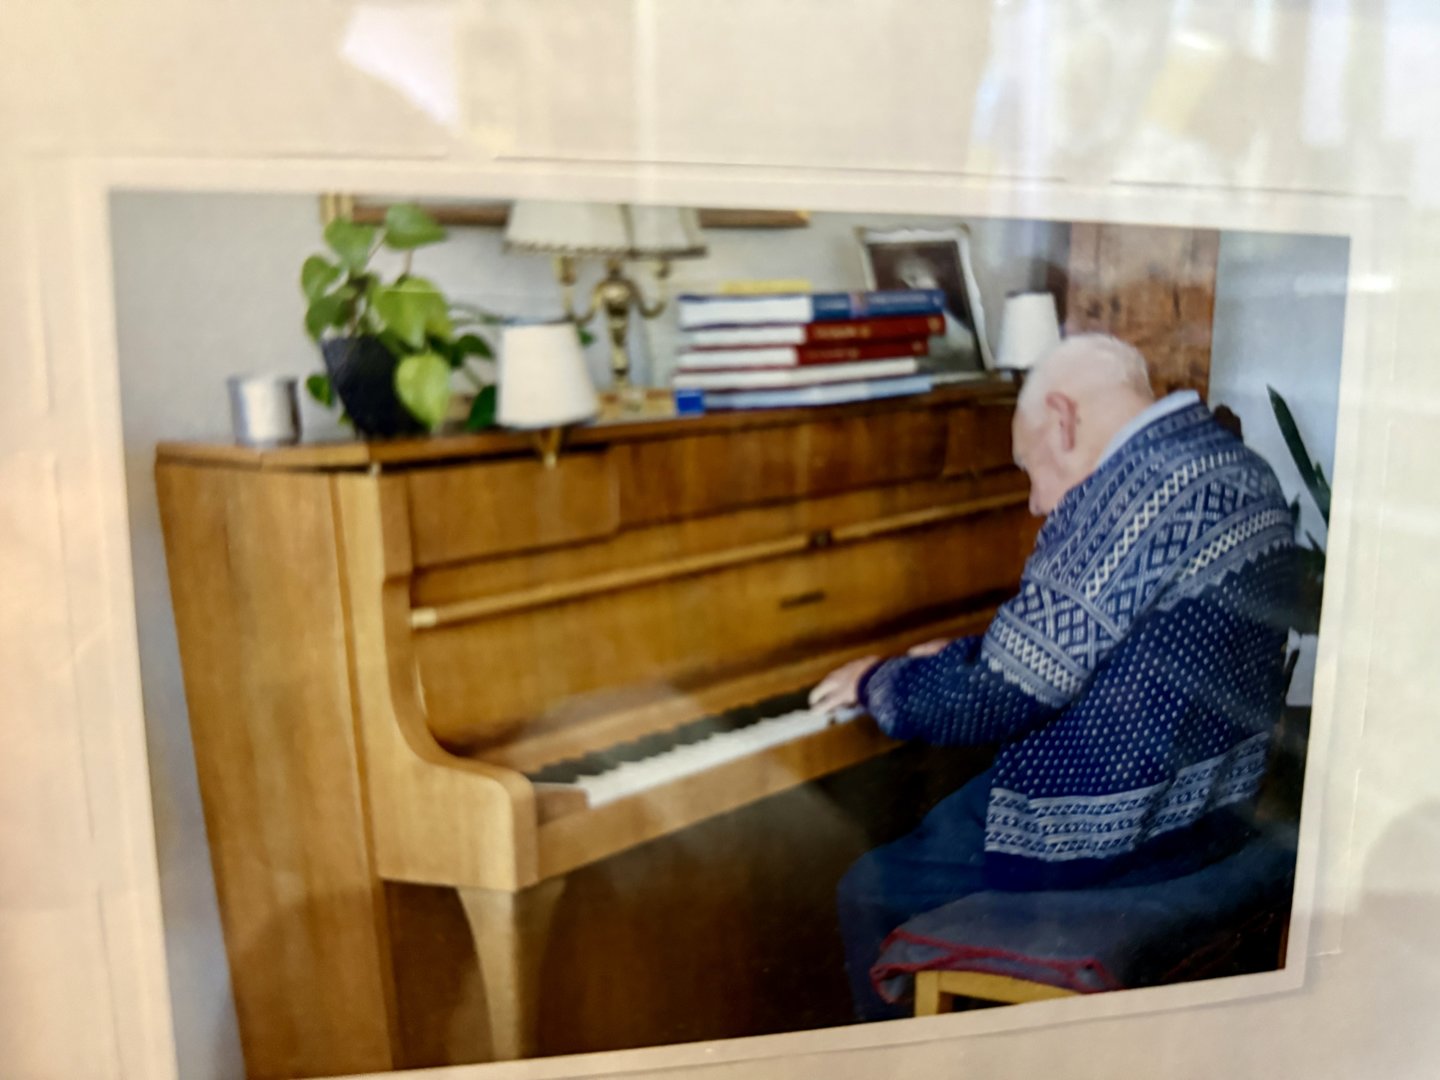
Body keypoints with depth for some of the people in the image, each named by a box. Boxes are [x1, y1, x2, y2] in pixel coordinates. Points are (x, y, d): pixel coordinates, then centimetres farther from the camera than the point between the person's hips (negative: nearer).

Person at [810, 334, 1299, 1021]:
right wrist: (963, 658, 16)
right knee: (935, 828, 25)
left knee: (869, 894, 5)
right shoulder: (1243, 469, 6)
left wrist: (878, 682, -6)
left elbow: (999, 700, -24)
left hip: (1108, 835, -10)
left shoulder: (1129, 494, -25)